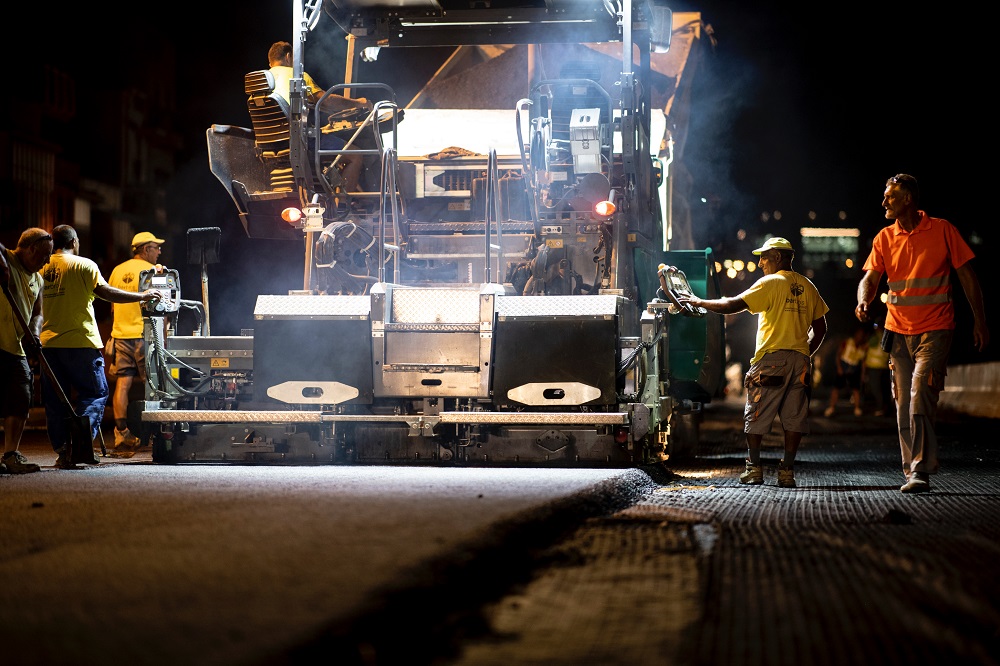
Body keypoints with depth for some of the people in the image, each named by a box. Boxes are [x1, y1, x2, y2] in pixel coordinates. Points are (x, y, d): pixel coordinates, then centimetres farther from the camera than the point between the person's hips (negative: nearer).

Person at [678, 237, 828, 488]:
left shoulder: (771, 283, -5)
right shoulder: (807, 287, 12)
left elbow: (734, 305, -11)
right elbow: (820, 328, 14)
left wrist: (700, 302, -2)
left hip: (771, 357, -5)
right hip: (800, 359, 5)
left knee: (756, 415, 5)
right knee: (794, 417, 4)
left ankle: (754, 468, 7)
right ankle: (787, 471, 2)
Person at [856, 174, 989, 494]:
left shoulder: (942, 230, -4)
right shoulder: (885, 238, 7)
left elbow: (967, 275, 2)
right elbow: (870, 277, -1)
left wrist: (979, 322, 1)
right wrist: (863, 301, -24)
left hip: (934, 330, -5)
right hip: (899, 331, 5)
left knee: (920, 398, -17)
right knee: (903, 405, 6)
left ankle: (920, 472, -17)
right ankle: (912, 471, 14)